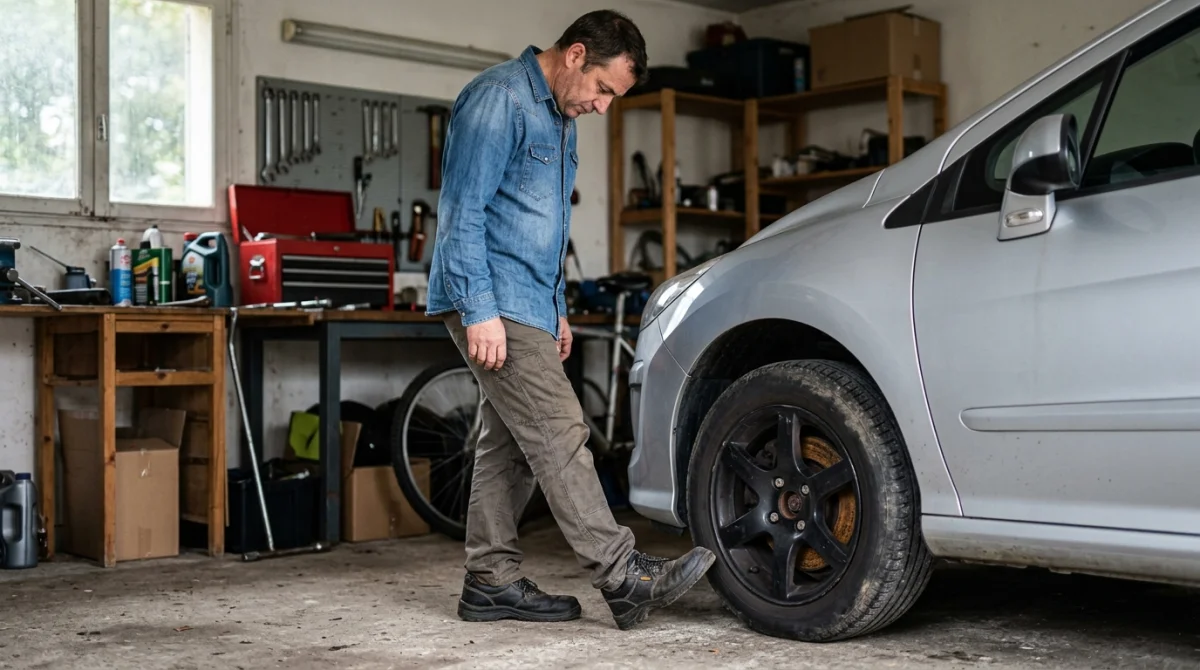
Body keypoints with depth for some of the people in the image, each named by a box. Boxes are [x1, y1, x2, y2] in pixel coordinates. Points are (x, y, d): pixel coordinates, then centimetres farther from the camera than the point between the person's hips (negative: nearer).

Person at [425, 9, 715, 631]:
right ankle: (623, 577, -13)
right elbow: (462, 211, -18)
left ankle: (491, 581, 16)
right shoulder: (499, 98, -11)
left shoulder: (559, 118, 19)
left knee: (509, 444, 9)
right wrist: (480, 310, -22)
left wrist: (557, 311, 24)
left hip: (527, 308, 10)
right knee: (558, 435, -12)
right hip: (493, 305, -10)